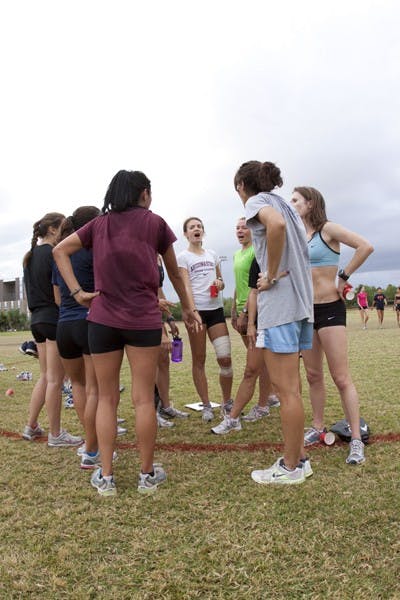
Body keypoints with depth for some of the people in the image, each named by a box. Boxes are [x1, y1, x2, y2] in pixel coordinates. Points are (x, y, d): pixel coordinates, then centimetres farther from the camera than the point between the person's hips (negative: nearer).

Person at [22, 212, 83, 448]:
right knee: (55, 379, -2)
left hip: (37, 319, 9)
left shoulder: (31, 255, 15)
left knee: (45, 376, 18)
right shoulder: (53, 254, -12)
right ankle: (56, 434, 7)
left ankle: (31, 427, 25)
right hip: (54, 319, -9)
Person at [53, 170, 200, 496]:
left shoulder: (99, 224, 13)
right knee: (144, 399, 4)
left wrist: (77, 292, 1)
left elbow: (60, 251, 5)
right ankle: (147, 474, 16)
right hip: (144, 319, -2)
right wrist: (187, 309, 24)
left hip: (102, 319, 3)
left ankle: (105, 477, 14)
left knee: (107, 398, 10)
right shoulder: (154, 222, 6)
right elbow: (174, 274, 12)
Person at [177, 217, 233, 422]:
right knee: (199, 360, 3)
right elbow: (186, 286, -8)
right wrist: (192, 311, -21)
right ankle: (206, 405, 13)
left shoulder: (212, 255, 17)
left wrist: (220, 284, -2)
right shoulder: (183, 257, 3)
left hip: (216, 309, 4)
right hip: (196, 310, -3)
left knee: (225, 358, -2)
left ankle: (227, 402, 16)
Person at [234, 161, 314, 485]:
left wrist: (271, 276, -19)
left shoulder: (257, 201, -4)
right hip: (302, 302, 9)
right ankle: (299, 457, 25)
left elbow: (276, 225, -28)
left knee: (286, 390, -2)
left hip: (279, 303, -9)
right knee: (290, 387, 16)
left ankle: (290, 468, 9)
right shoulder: (285, 205, 22)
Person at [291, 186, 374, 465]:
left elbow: (366, 246, -18)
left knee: (341, 377, -5)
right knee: (313, 375, 13)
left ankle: (356, 440, 3)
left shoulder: (328, 229, -7)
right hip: (305, 309, 7)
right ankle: (318, 428, 24)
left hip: (330, 308, -7)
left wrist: (343, 277, -13)